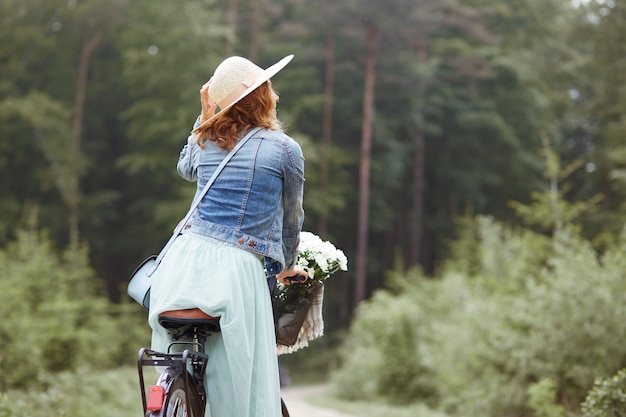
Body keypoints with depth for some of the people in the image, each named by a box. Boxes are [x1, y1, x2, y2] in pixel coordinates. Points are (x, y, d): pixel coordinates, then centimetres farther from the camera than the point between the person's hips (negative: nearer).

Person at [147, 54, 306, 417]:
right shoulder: (286, 149, 1)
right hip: (239, 266, -4)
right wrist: (287, 267, 31)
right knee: (242, 382, 3)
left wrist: (204, 116, 38)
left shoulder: (206, 140, 13)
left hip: (187, 255, 5)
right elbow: (292, 217, 15)